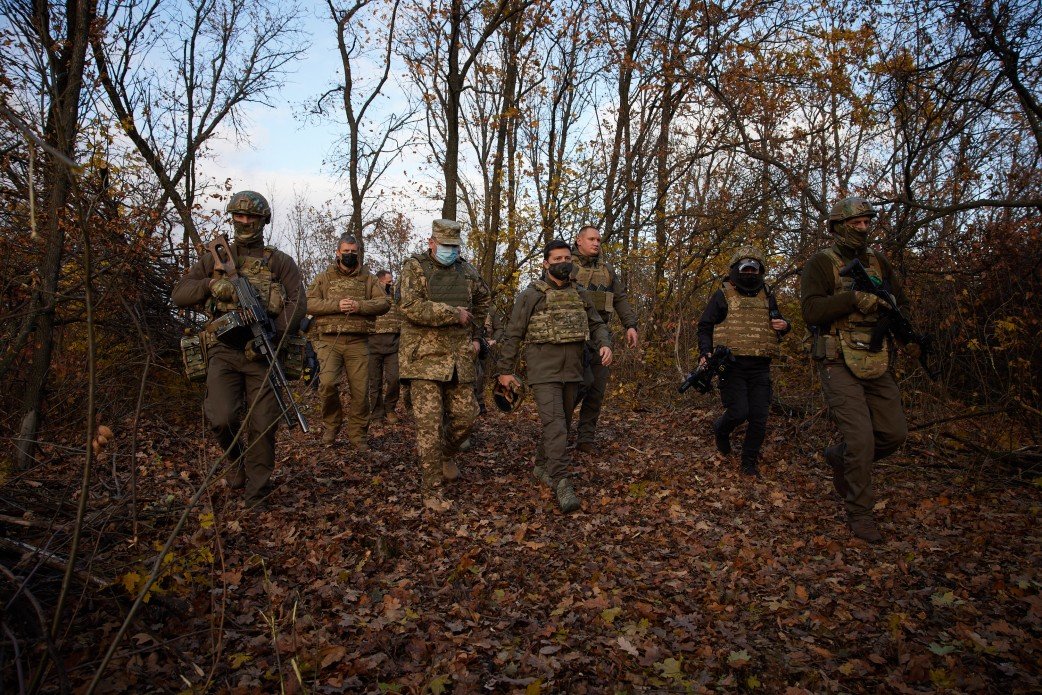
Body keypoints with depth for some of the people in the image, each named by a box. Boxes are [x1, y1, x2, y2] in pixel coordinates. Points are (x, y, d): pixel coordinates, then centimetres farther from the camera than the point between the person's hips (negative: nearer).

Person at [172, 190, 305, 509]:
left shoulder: (280, 261, 9)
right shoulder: (215, 258, 15)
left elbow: (297, 302, -3)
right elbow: (179, 293, 9)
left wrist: (271, 336, -17)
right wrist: (211, 284, -12)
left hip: (262, 352, -1)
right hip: (224, 349, 1)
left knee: (263, 424, -1)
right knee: (222, 418, -16)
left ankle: (257, 492, 14)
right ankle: (236, 458, 17)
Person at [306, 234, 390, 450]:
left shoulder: (367, 278, 14)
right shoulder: (325, 277, 13)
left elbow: (384, 302, 4)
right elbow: (309, 303, 2)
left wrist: (360, 306, -12)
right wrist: (336, 305, -12)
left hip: (358, 341, 1)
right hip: (329, 340, -1)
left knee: (360, 389, 1)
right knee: (327, 383, -17)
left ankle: (358, 435, 15)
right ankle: (331, 425, 8)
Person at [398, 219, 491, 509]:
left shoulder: (466, 271, 12)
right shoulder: (414, 267, -3)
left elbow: (483, 299, 31)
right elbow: (411, 307, -19)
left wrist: (475, 334, 25)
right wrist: (453, 314, -15)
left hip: (460, 359, 5)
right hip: (424, 358, -5)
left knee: (465, 417, 9)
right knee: (430, 425, -6)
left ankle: (446, 456, 40)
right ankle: (431, 491, 4)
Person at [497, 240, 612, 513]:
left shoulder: (580, 295, 12)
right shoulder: (531, 295, -2)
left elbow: (596, 324, 16)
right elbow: (513, 335, 0)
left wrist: (605, 344, -6)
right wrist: (505, 370, -1)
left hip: (572, 370, 6)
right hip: (543, 370, -6)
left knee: (562, 423, 13)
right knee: (554, 424, -14)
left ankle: (542, 466, 32)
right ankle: (561, 483, -15)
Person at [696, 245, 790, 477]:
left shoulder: (768, 297, 15)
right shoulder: (723, 296, 2)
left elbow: (778, 323, 28)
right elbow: (705, 327, 2)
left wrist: (784, 326, 4)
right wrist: (705, 353, -12)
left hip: (760, 368, 4)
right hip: (732, 365, -4)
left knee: (759, 419, 2)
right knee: (738, 413, -11)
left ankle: (749, 463, 18)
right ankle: (721, 430, 24)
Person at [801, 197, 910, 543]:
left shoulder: (878, 262, 13)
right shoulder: (821, 263, -6)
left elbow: (901, 301, 19)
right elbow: (812, 310, -17)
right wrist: (855, 298, -27)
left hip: (876, 365, 6)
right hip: (839, 365, -6)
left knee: (894, 434, 7)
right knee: (861, 440, -10)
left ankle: (839, 456, 32)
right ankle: (859, 513, 7)